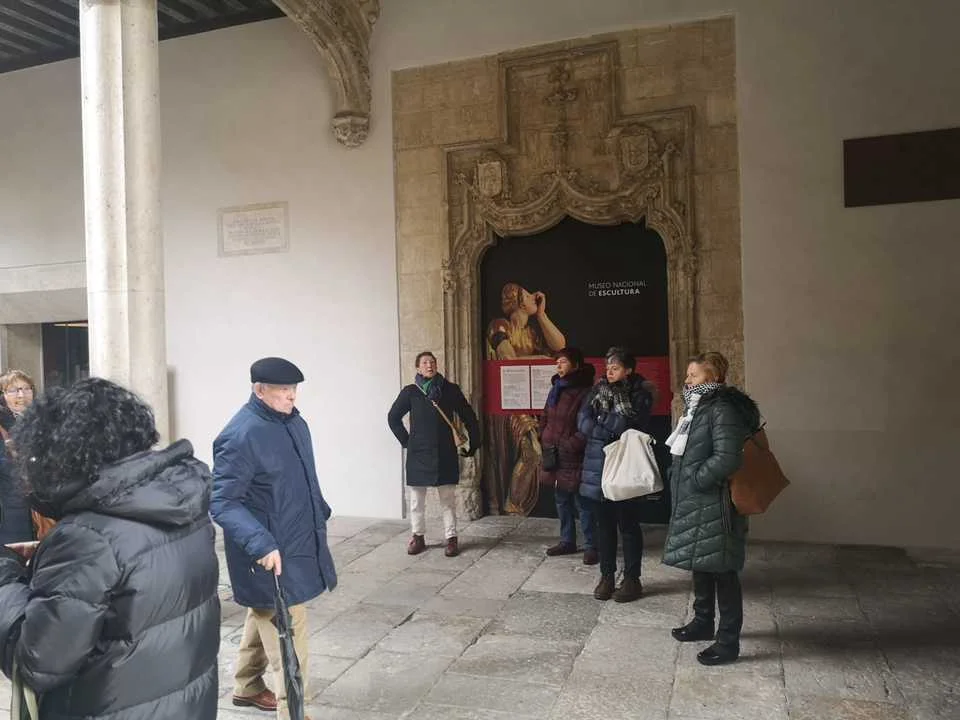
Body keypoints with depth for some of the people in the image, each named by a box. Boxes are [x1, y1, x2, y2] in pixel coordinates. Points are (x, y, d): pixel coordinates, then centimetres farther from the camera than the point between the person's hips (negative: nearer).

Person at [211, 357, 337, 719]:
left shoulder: (292, 421, 4)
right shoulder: (241, 435, -23)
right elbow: (221, 502, -25)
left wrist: (321, 513, 24)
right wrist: (261, 544, -34)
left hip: (298, 542, 9)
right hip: (272, 553, -9)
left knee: (265, 617, 24)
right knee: (287, 632, -3)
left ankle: (247, 687, 44)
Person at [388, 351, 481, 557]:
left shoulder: (450, 390, 1)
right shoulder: (410, 392, 0)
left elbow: (469, 417, 8)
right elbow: (393, 417, 13)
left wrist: (473, 444, 7)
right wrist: (406, 440, 8)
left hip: (445, 453, 0)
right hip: (418, 453, 0)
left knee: (448, 499, 3)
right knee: (417, 499, 7)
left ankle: (451, 538, 10)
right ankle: (418, 537, 20)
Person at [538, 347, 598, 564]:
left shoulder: (585, 392, -13)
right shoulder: (556, 389, 12)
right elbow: (545, 418, 21)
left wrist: (569, 446, -17)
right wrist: (545, 440, 10)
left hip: (574, 458, -8)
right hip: (554, 457, 8)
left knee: (583, 504, -1)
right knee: (562, 501, 17)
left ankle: (591, 546, 9)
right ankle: (567, 541, 29)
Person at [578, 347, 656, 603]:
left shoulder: (640, 394, -5)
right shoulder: (599, 389, 7)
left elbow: (628, 424, -18)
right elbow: (583, 421, -2)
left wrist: (599, 424, -8)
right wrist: (613, 433, -13)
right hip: (598, 466, 4)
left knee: (628, 525, 5)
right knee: (604, 524, 12)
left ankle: (632, 579, 18)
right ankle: (606, 576, 24)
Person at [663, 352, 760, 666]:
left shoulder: (724, 410, -18)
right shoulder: (700, 407, 12)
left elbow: (727, 458, -26)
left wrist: (694, 480, -18)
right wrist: (680, 478, 8)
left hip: (714, 505, -10)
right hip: (694, 502, 10)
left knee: (722, 571, 0)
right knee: (700, 563, 20)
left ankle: (728, 641, 11)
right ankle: (703, 622, 36)